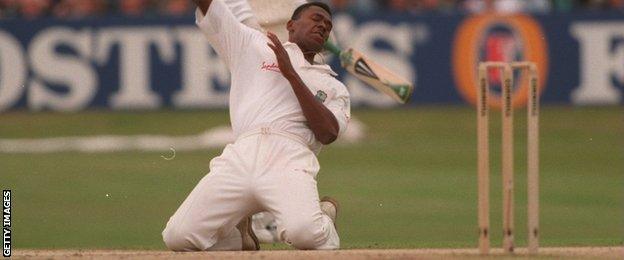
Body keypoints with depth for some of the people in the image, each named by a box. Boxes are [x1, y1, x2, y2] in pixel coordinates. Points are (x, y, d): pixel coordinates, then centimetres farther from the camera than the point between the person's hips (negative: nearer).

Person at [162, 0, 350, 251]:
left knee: (304, 232, -33)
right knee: (177, 236, -17)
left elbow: (328, 133, 6)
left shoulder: (334, 87, 26)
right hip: (240, 156, 1)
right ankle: (239, 237, 15)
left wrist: (291, 74, 3)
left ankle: (324, 218, 5)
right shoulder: (253, 45, 27)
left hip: (289, 159, -1)